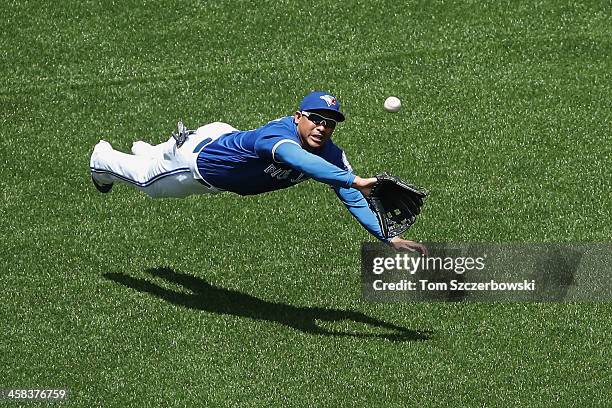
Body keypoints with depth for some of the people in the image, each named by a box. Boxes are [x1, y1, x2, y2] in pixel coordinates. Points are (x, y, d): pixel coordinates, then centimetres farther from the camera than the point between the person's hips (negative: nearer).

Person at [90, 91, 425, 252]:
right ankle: (103, 159, 57)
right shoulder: (279, 134, -48)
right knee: (146, 178, 25)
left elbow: (353, 199, -30)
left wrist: (389, 237, -46)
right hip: (199, 159, -6)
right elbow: (300, 160, -70)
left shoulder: (331, 155, -26)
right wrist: (355, 181, -82)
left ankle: (147, 150, 72)